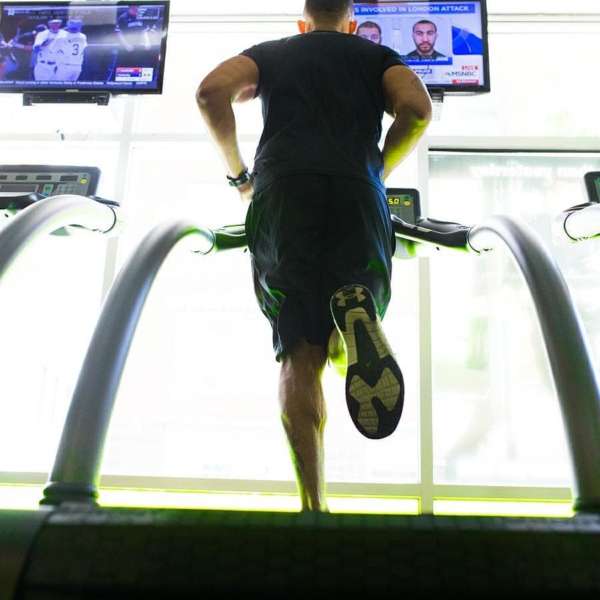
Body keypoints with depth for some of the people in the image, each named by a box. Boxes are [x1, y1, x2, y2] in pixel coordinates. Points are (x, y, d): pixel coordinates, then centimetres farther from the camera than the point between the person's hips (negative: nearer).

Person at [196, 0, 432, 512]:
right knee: (341, 352, 6)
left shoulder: (270, 53, 27)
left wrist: (237, 171, 16)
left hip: (282, 196, 0)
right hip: (358, 199, 0)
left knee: (301, 356, 0)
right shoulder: (377, 55, 26)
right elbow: (417, 109, 5)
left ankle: (313, 504, -12)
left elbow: (212, 92, 7)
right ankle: (357, 314, -31)